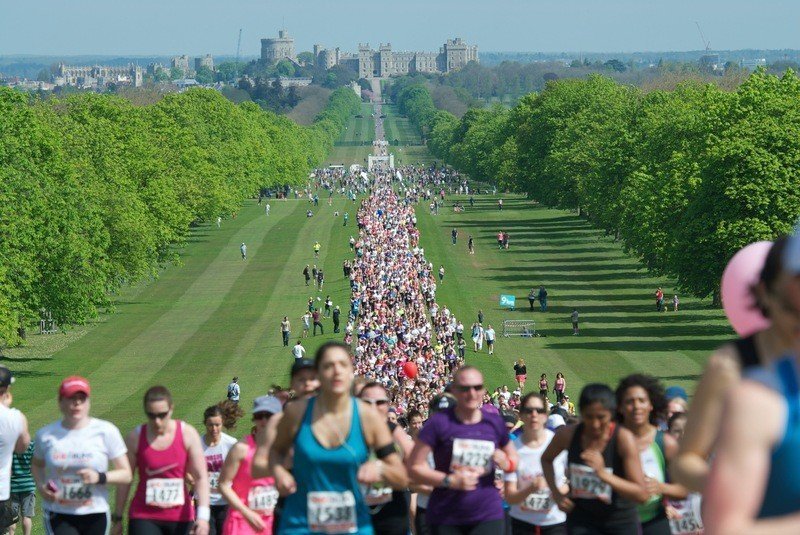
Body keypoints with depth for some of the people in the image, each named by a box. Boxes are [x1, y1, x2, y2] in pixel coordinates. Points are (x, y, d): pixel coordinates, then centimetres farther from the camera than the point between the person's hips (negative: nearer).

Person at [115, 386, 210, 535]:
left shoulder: (188, 434, -4)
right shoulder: (135, 438, -4)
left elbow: (201, 477, -7)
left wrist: (203, 516, -18)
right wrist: (118, 517, 4)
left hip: (180, 518, 1)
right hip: (143, 518, -1)